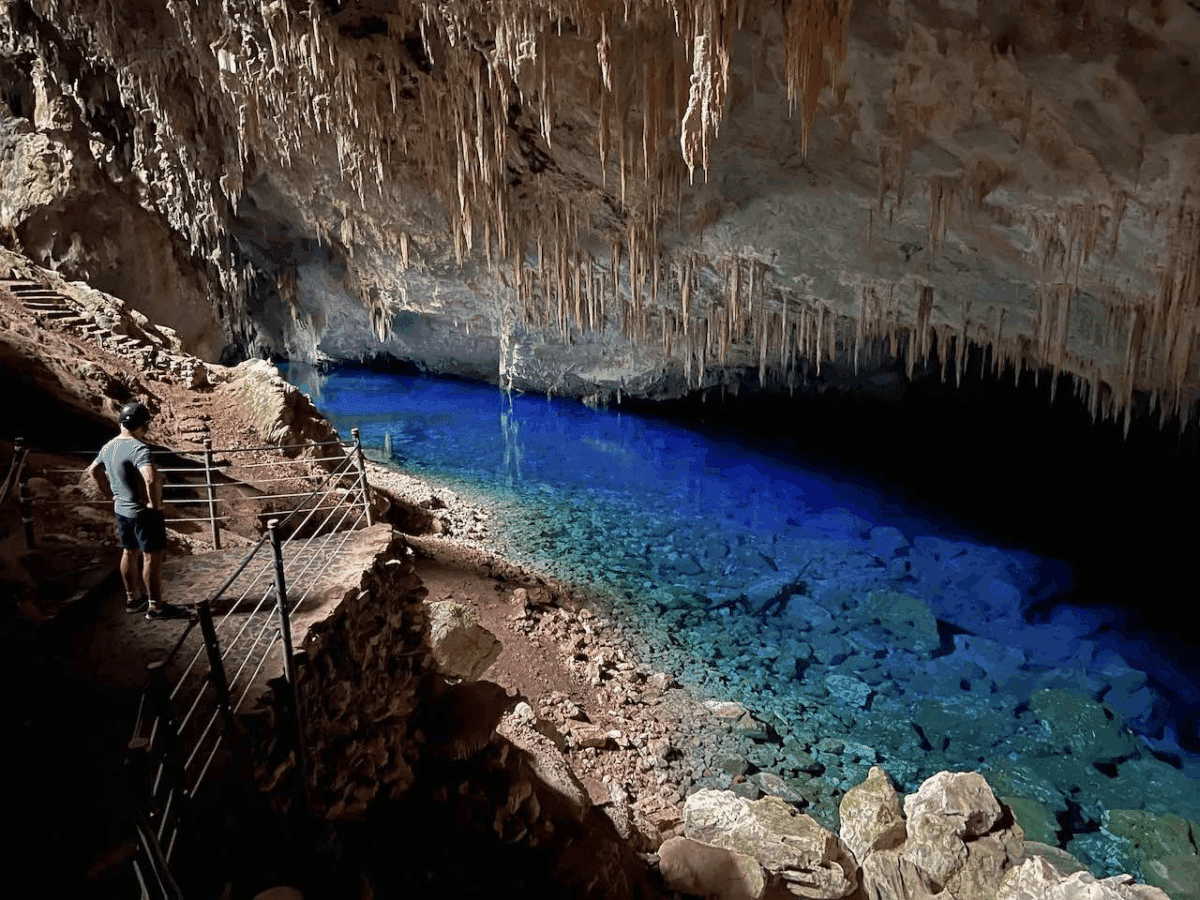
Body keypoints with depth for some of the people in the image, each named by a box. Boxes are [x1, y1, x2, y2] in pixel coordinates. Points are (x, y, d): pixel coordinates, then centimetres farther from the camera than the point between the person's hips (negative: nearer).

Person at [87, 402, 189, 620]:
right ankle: (155, 606, 6)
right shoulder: (139, 448, -24)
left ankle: (132, 599, 32)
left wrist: (110, 494, 22)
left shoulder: (110, 446, 5)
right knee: (153, 557, 0)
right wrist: (155, 503, -23)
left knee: (130, 553, 19)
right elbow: (151, 479, -38)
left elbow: (93, 470, 21)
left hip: (121, 510, 9)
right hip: (144, 512, -9)